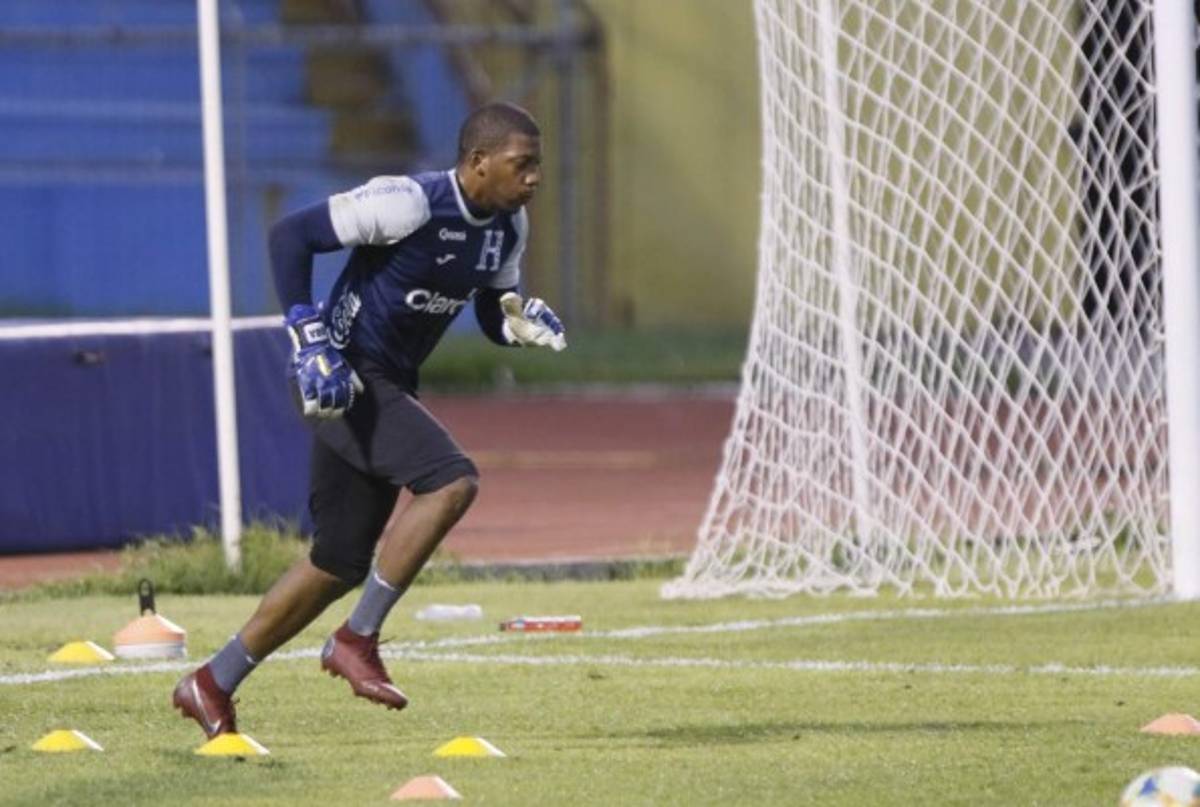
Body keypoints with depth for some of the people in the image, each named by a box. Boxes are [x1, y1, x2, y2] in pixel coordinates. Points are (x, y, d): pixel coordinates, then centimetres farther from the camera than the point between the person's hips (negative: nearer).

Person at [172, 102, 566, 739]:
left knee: (341, 564, 13)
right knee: (451, 482, -26)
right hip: (343, 376, -9)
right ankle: (357, 639, -15)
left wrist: (524, 322, -8)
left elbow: (494, 317, 16)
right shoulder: (411, 203, -21)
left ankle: (212, 684, 25)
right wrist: (309, 338, -22)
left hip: (389, 386, 9)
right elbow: (291, 234, -18)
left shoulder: (508, 226, 5)